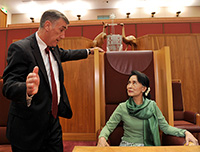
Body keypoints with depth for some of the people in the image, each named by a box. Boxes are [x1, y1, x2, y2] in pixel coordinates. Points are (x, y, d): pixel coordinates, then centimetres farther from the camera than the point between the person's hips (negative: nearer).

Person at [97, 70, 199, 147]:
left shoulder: (152, 106, -3)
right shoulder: (122, 107, -7)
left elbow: (165, 127, 2)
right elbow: (109, 126, -4)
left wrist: (185, 132, -13)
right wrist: (102, 137, -24)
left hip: (147, 146, 2)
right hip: (126, 146, -1)